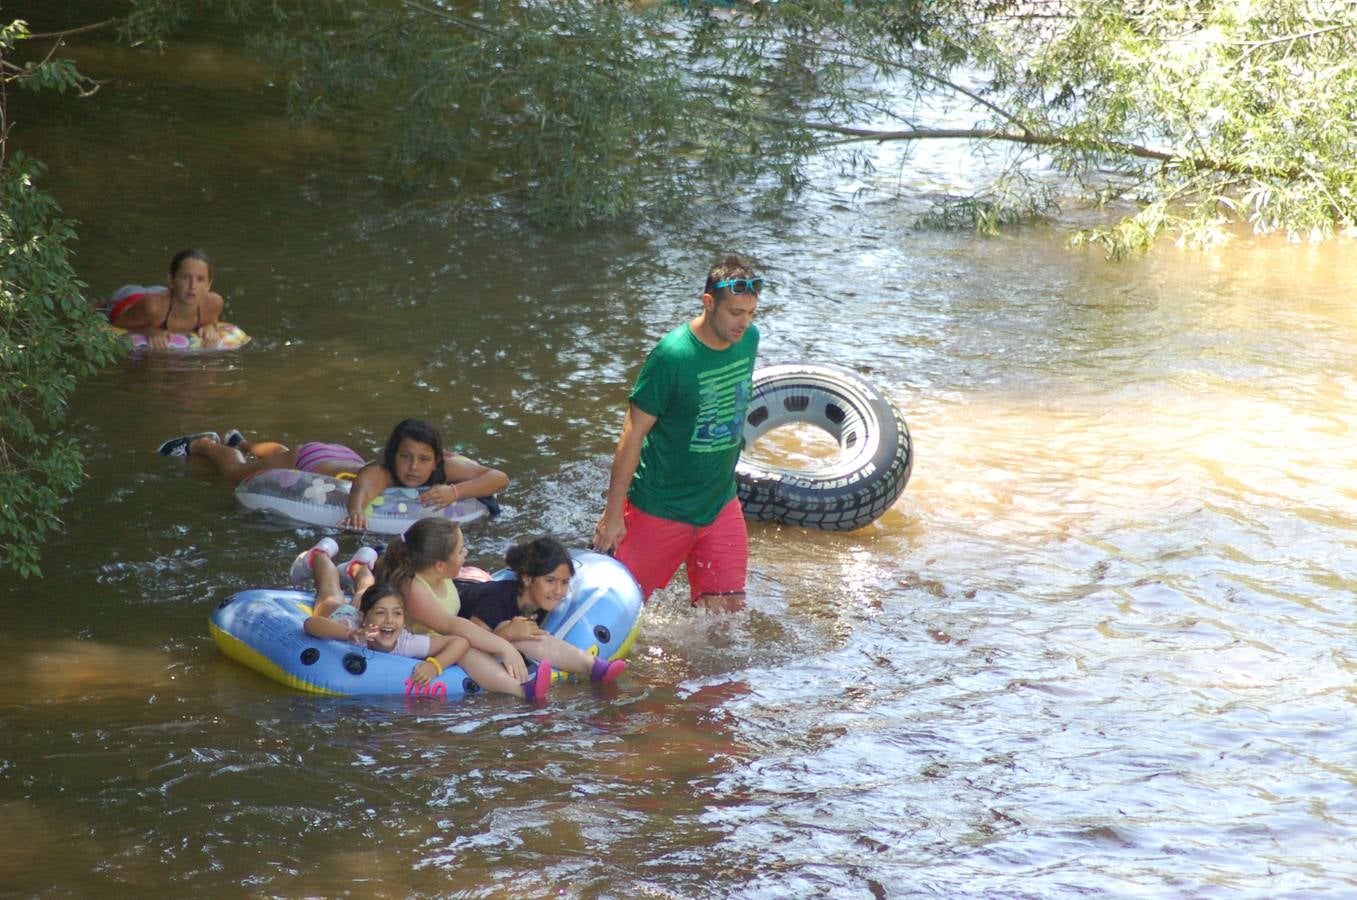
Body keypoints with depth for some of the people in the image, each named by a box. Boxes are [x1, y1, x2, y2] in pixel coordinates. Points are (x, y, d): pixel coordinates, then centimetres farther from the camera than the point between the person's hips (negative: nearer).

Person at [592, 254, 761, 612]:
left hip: (720, 505, 5)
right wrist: (613, 512, -16)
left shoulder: (748, 339, -3)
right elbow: (633, 434, -17)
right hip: (661, 508, -5)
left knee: (728, 610, 3)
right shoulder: (672, 355, -22)